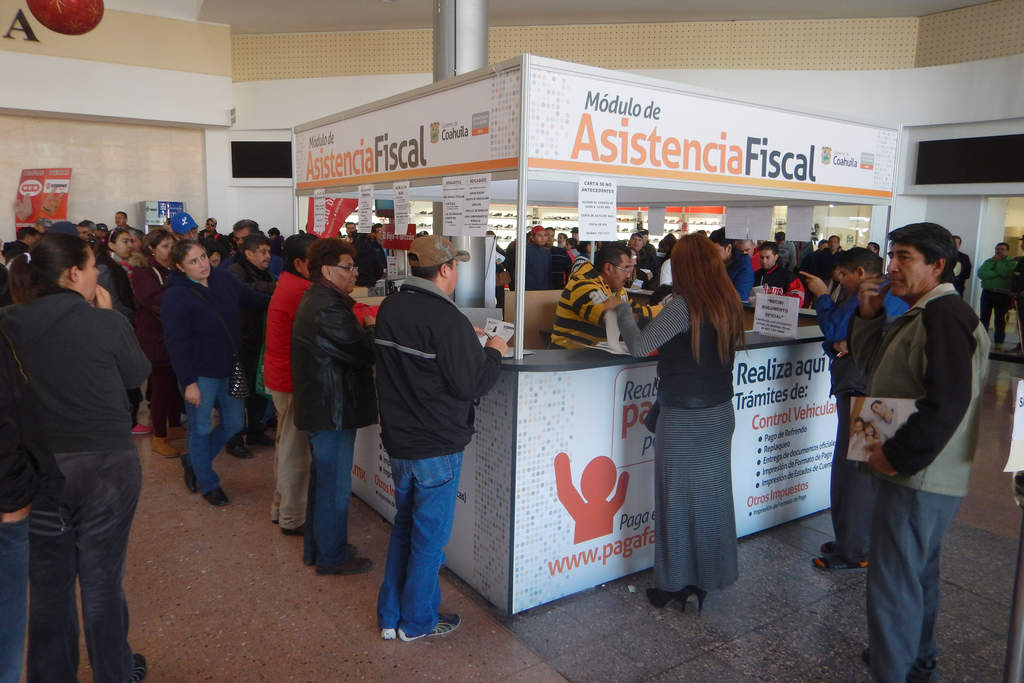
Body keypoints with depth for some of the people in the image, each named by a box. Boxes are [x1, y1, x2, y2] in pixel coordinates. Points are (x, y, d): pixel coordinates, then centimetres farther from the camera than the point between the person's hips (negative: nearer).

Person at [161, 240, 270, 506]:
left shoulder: (222, 279, 0)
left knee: (233, 424, 16)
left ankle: (193, 461, 40)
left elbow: (251, 298, 19)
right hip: (200, 374, -6)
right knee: (201, 429, 9)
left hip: (229, 370, 7)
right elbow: (176, 343, -17)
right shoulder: (175, 296, -16)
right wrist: (188, 382, -18)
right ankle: (207, 483, 29)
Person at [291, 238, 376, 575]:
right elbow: (363, 353, -23)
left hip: (319, 405, 11)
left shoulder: (316, 299, 11)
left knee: (323, 479, 21)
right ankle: (332, 556, 18)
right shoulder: (327, 308, -24)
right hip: (334, 408, -11)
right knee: (335, 485, 3)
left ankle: (316, 547, 35)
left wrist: (364, 329, -1)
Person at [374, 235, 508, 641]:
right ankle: (417, 621, 24)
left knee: (404, 525, 21)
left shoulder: (390, 308, 4)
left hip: (398, 440, 8)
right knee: (430, 534, 8)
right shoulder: (447, 320, -22)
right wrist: (493, 353, -4)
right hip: (437, 447, -8)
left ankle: (390, 616, 30)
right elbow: (471, 385, -21)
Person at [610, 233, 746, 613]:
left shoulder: (683, 305, -19)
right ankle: (709, 574, 30)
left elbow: (638, 346, -21)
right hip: (720, 414, 7)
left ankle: (676, 584, 19)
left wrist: (622, 310, -5)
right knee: (712, 495, 16)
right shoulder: (730, 306, 4)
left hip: (683, 420, -7)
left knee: (678, 500, 6)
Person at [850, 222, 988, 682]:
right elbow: (874, 365, 15)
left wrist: (896, 455, -21)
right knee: (918, 572, 24)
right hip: (920, 473, 11)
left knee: (892, 582, -2)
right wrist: (869, 315, 2)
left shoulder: (944, 316, -20)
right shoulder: (924, 314, 13)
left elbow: (946, 403, -28)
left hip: (920, 477, -11)